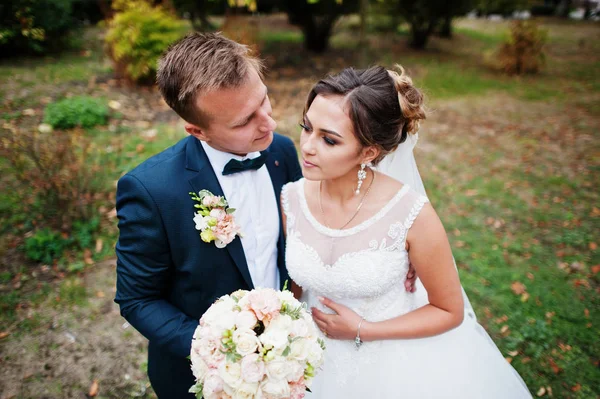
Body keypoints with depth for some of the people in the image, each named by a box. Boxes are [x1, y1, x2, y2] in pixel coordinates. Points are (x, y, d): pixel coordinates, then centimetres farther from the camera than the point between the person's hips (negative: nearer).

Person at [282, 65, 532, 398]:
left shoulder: (412, 215, -27)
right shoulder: (291, 199, -17)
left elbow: (449, 311, -12)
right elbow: (294, 285, 1)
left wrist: (361, 331, -16)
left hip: (392, 366, -2)